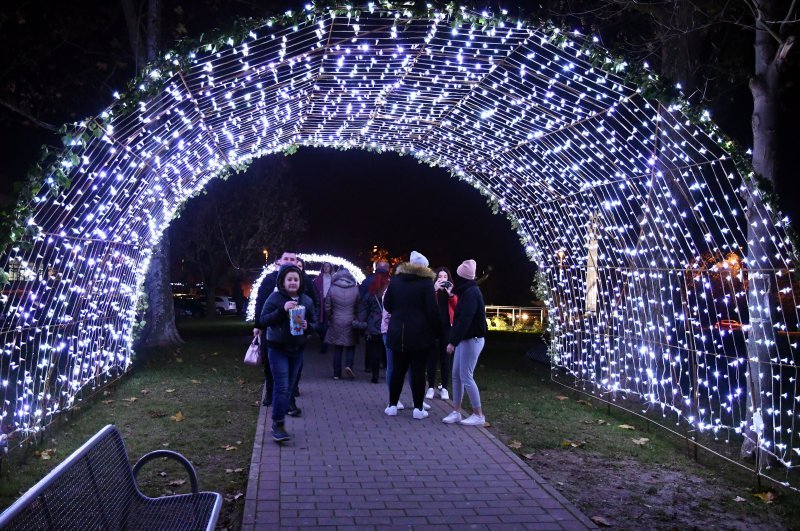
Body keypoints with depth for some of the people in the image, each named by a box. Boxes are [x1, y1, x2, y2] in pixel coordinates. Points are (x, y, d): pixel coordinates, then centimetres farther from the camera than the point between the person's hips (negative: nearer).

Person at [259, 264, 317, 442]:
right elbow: (263, 320, -12)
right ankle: (278, 424, -5)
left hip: (297, 349, 5)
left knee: (289, 387, 10)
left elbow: (314, 323, 10)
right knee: (281, 387, -11)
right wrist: (282, 310, -24)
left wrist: (307, 326, -13)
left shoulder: (307, 300, 4)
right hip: (277, 349, -4)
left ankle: (278, 422, 22)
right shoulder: (275, 298, -7)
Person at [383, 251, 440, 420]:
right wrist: (436, 329, -2)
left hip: (397, 332, 4)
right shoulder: (426, 282, -8)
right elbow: (432, 310, -11)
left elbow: (387, 305, 9)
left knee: (398, 369, 11)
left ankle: (392, 405, 15)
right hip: (420, 334, -3)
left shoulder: (396, 279, 4)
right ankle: (418, 408, 5)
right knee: (418, 370, 2)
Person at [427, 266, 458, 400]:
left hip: (447, 328, 2)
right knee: (432, 357, -1)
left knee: (445, 358, 3)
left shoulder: (452, 292, 11)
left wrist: (451, 294, -17)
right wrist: (434, 289, -20)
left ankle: (444, 388, 8)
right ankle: (431, 387, 5)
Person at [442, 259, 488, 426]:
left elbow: (465, 319, -24)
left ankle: (479, 415, 4)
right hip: (465, 339, 9)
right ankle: (456, 412, 14)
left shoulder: (470, 293, -17)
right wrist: (455, 339, 12)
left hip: (472, 340, -9)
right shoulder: (469, 291, 13)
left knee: (466, 377, -5)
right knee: (456, 375, 9)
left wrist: (453, 341, -24)